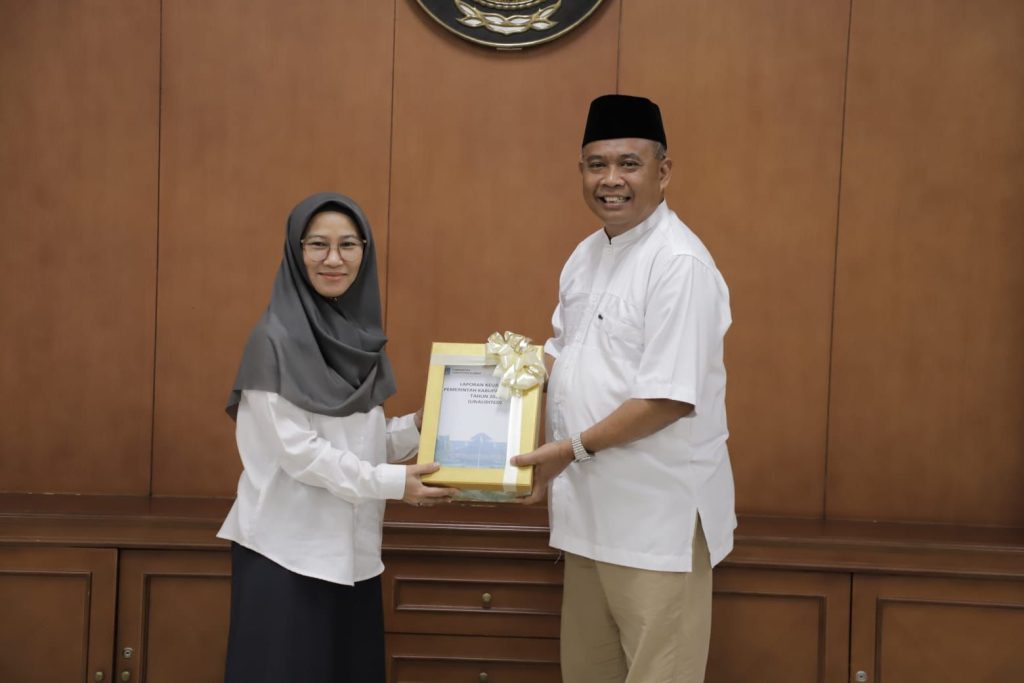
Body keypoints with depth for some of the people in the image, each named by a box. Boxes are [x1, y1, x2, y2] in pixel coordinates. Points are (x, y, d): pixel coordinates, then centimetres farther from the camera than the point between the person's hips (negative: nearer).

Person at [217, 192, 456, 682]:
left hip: (350, 551, 7)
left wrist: (417, 426, -4)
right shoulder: (276, 336, -13)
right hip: (288, 550, -6)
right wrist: (390, 482, -17)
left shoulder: (357, 334, 8)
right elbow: (294, 448, -17)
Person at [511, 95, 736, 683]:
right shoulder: (587, 254, 9)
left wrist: (574, 449, -18)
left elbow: (670, 397, -23)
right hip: (592, 504, 9)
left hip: (659, 513, -8)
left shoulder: (680, 264, -19)